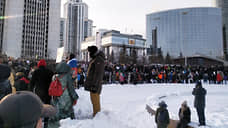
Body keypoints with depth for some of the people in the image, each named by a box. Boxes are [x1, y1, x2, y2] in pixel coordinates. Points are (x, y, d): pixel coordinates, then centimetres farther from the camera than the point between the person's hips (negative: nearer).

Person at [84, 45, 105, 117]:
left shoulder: (99, 59, -15)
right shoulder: (94, 59, 17)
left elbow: (98, 73, -21)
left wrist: (94, 85, -24)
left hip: (95, 83, -10)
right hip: (92, 82, 10)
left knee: (95, 100, -5)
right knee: (94, 99, 16)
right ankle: (95, 114, 27)